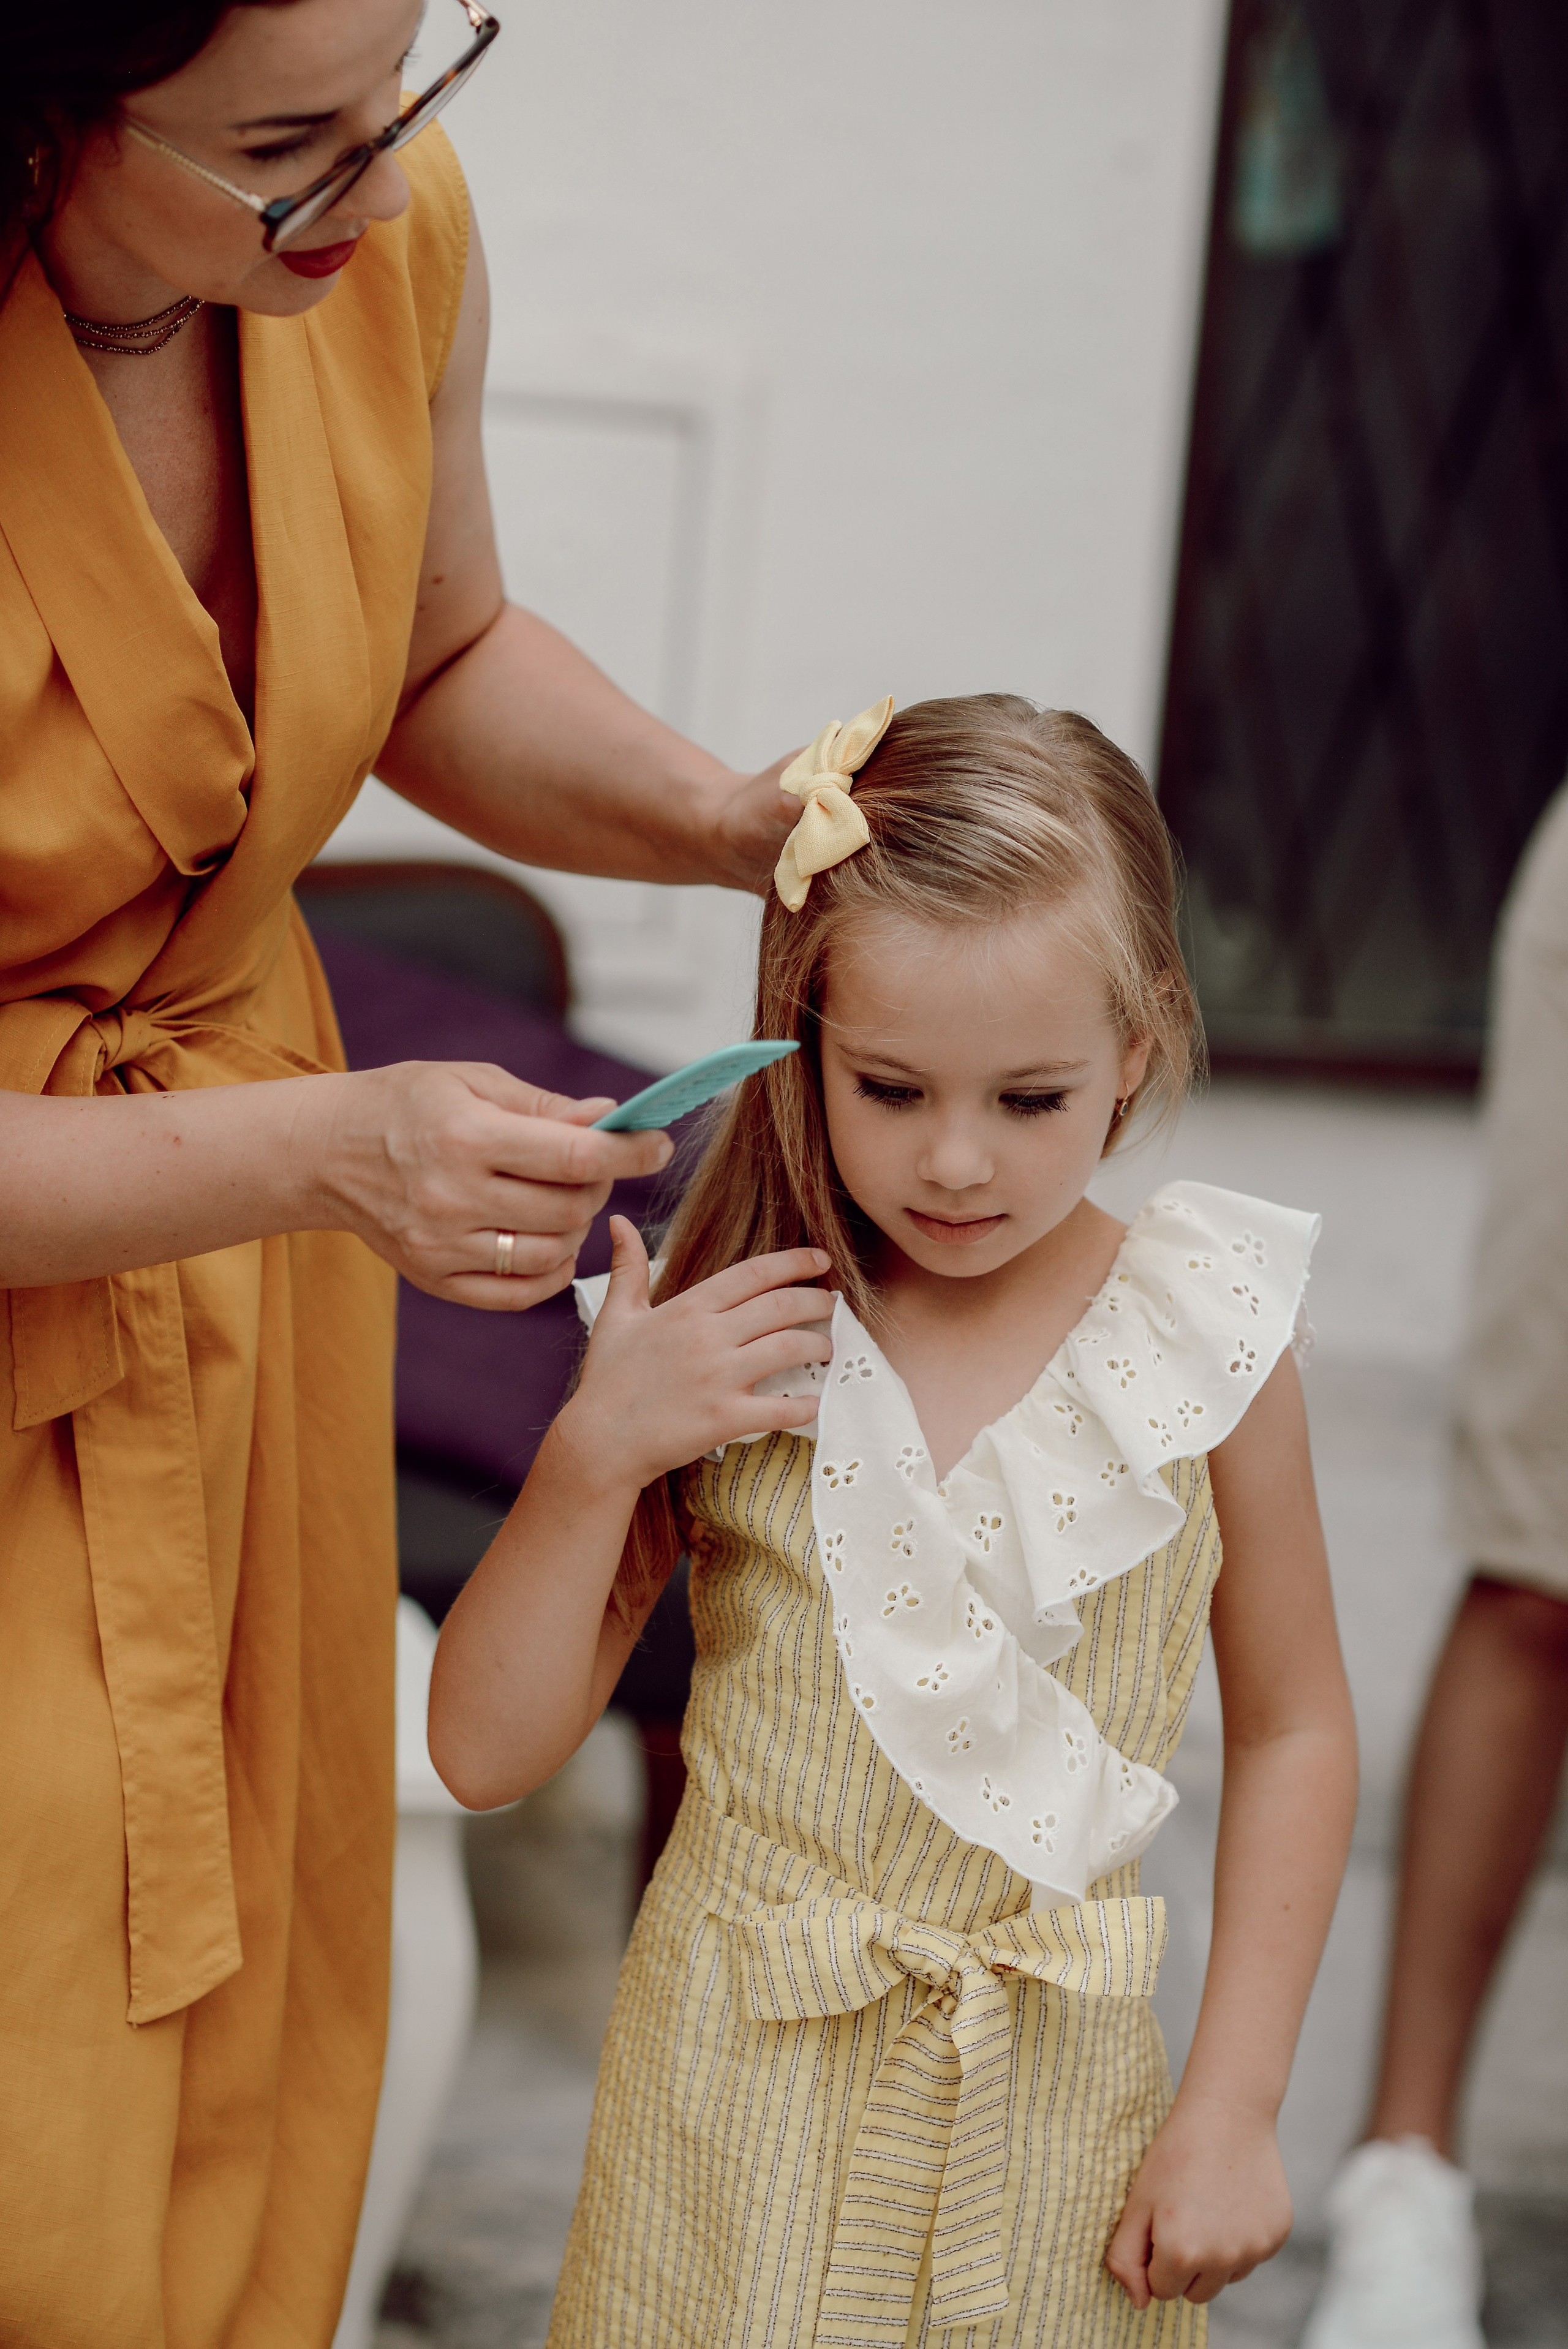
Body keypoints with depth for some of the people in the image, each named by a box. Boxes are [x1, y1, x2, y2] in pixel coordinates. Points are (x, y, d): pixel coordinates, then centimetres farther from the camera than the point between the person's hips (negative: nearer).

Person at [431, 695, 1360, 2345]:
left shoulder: (1204, 1347, -9)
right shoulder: (722, 1347, -9)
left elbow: (1292, 1729, 2)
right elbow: (486, 1751, -8)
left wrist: (1235, 2106, -2)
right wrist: (595, 1449, -21)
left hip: (1054, 2087, 1)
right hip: (747, 2075, 0)